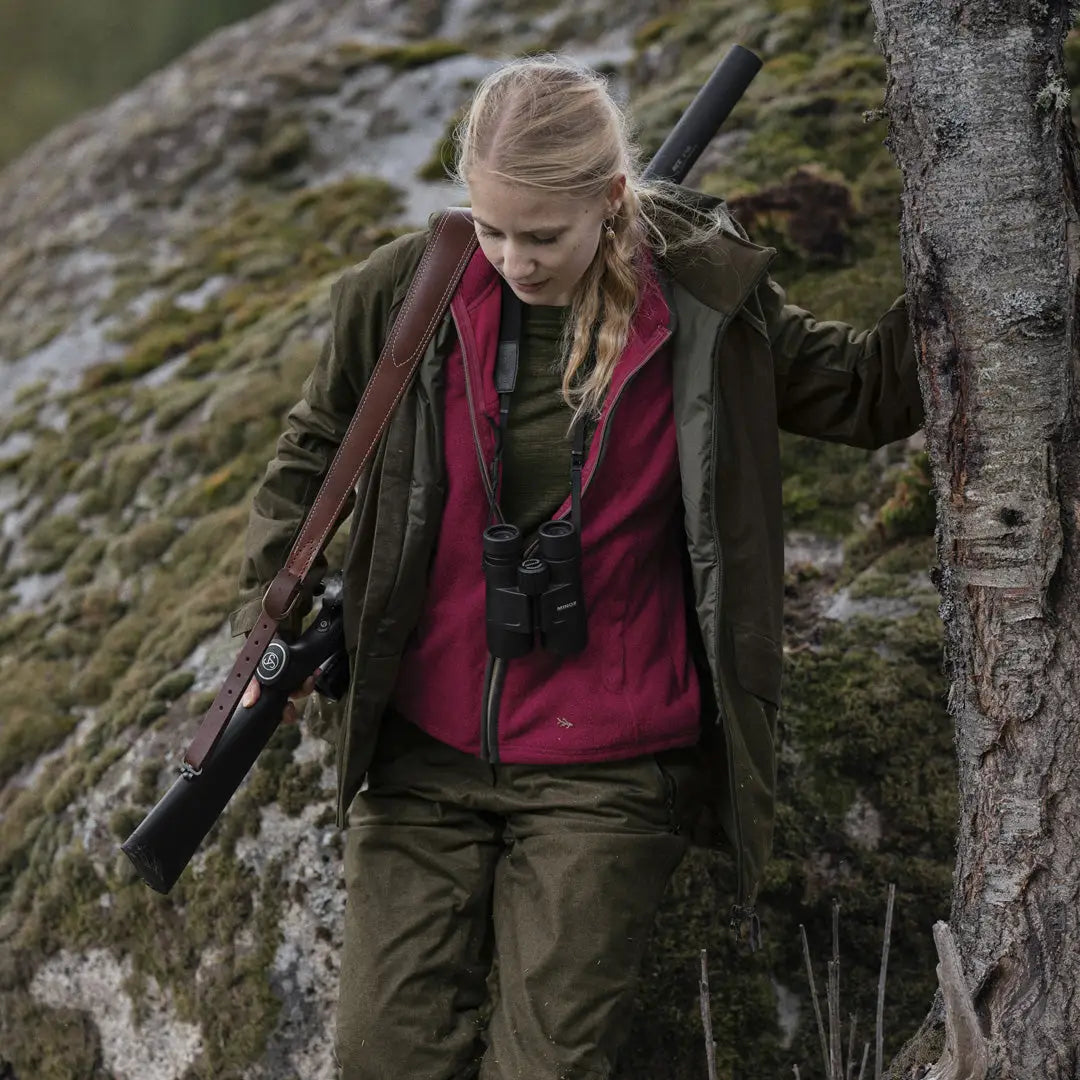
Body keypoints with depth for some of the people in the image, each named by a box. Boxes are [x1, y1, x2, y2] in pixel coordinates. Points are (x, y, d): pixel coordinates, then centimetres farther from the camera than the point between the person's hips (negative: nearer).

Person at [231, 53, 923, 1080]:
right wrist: (272, 610, 2)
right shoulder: (410, 292, -6)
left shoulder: (706, 304, -8)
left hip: (604, 772, -2)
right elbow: (313, 447, 12)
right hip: (422, 750, 2)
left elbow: (869, 391, 5)